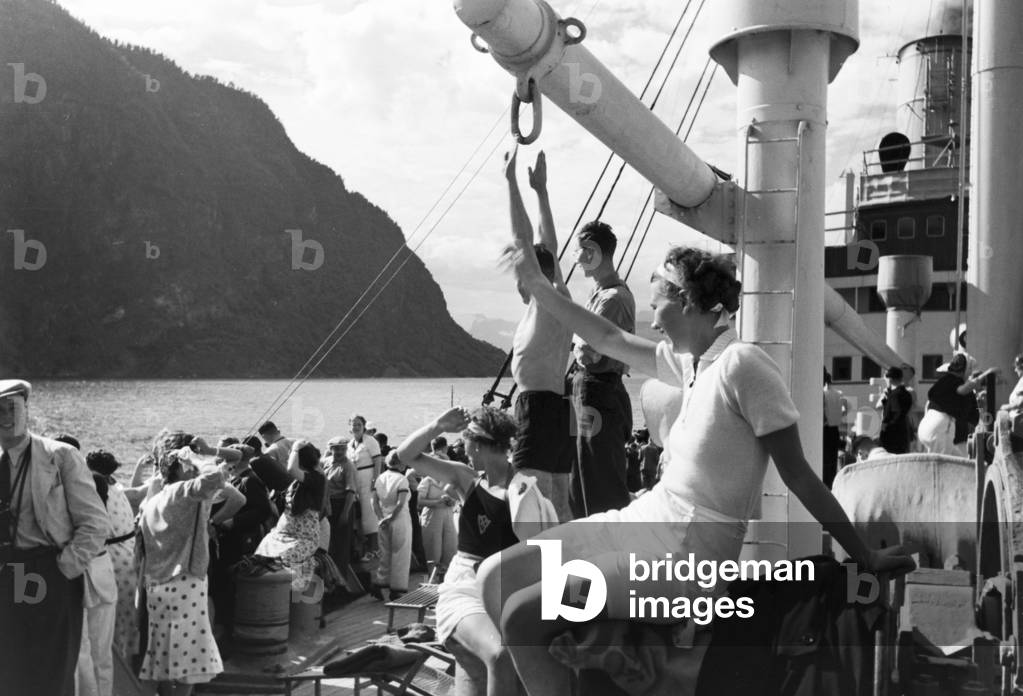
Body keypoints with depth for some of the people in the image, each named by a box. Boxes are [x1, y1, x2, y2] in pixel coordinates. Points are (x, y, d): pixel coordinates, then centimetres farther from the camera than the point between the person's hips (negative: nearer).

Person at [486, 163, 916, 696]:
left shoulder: (741, 364, -16)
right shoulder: (689, 361, 8)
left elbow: (798, 475, -14)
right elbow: (609, 340, 19)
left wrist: (865, 558, -10)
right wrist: (534, 282, 19)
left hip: (691, 555, -9)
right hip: (650, 520, 9)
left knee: (522, 613, -17)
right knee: (496, 577, 4)